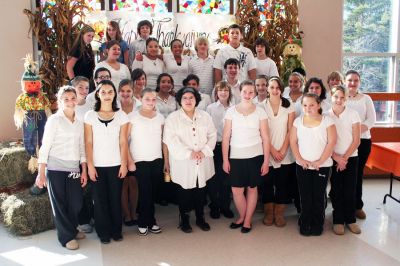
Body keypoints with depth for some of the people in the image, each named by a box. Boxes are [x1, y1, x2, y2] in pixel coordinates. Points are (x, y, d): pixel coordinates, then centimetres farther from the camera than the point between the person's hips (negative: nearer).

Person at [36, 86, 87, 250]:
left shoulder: (79, 122, 11)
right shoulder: (54, 120, -3)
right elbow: (45, 146, -6)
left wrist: (84, 170, 9)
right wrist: (41, 173, -10)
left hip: (73, 169, 4)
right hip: (56, 168, -4)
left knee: (76, 202, 5)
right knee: (59, 204, 3)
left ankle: (72, 229, 28)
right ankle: (66, 237, 15)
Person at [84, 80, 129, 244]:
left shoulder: (121, 115, 3)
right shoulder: (90, 116, 1)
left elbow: (123, 142, 1)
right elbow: (88, 143, -2)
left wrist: (124, 164, -5)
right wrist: (90, 165, -7)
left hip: (116, 165, 0)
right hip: (97, 165, 0)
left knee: (115, 198, 5)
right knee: (100, 199, 4)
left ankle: (116, 231, 19)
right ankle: (103, 232, 16)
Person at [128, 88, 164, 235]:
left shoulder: (160, 117, 7)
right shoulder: (133, 117, -5)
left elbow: (163, 140, 11)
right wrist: (130, 161, -12)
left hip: (157, 160, 3)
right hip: (140, 161, -3)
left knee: (153, 192, 6)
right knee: (145, 192, 2)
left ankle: (148, 222, 21)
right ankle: (145, 223, 19)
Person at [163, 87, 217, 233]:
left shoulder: (205, 116, 9)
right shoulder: (172, 118, -2)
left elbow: (212, 135, 6)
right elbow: (170, 139, -11)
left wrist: (204, 151, -9)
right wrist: (189, 152, -17)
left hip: (203, 162, 3)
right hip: (183, 162, -3)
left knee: (201, 190, 9)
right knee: (185, 191, 5)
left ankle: (200, 218, 27)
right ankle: (184, 220, 22)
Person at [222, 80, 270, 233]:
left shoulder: (260, 112, 1)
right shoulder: (231, 111, 1)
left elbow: (265, 138, 0)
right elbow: (226, 137, 1)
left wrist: (266, 160, -3)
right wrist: (225, 159, -2)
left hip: (255, 156, 0)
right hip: (236, 156, 1)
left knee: (252, 188, 7)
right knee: (236, 190, 1)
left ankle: (247, 220, 23)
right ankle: (242, 217, 26)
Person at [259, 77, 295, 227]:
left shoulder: (289, 107, 4)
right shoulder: (262, 107, 0)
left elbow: (290, 131, 1)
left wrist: (283, 151, -7)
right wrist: (272, 150, -8)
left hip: (285, 154, 1)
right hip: (267, 153, -1)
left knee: (282, 184, 4)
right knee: (267, 183, 4)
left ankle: (279, 214, 16)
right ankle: (268, 213, 17)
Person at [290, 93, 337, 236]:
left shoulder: (327, 121, -5)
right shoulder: (298, 121, 2)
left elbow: (331, 142, -9)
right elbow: (293, 141, 1)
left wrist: (320, 161, -14)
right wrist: (300, 159, -10)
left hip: (322, 166, -2)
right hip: (302, 166, 2)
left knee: (318, 196, 6)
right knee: (305, 196, 8)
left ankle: (317, 225, 20)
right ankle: (305, 224, 21)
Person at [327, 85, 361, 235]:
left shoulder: (352, 114, -3)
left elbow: (356, 141, -4)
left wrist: (345, 158, -9)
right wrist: (337, 158, -10)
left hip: (350, 157, 0)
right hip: (333, 159, 0)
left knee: (350, 189, 2)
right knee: (336, 189, 3)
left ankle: (350, 219, 17)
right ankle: (338, 220, 14)